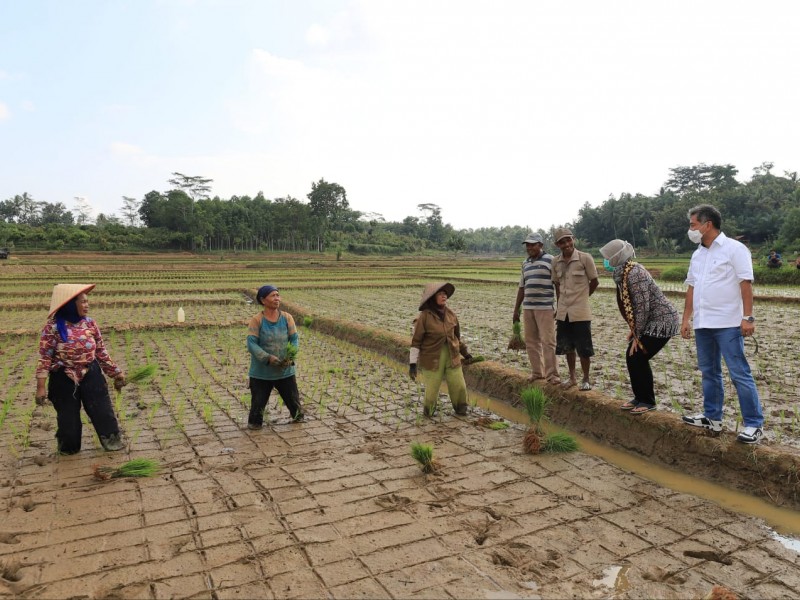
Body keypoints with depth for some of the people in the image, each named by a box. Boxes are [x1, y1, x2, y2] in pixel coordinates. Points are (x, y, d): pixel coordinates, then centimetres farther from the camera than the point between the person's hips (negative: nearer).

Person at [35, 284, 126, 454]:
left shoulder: (89, 322, -2)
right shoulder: (53, 327, -14)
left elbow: (101, 351, 6)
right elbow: (45, 358, -12)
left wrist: (115, 372, 9)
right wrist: (41, 386, -15)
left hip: (91, 375, 3)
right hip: (64, 378, -3)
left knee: (102, 409, 6)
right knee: (67, 416, 10)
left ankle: (111, 440, 23)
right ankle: (68, 447, 36)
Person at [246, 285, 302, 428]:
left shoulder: (287, 318, -2)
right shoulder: (256, 321, -11)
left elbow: (295, 339, -2)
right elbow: (251, 344, -16)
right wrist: (268, 357, -26)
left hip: (285, 370, 3)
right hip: (261, 372, -2)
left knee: (293, 397, 12)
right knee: (258, 400, 6)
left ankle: (299, 416, 38)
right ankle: (254, 422, 30)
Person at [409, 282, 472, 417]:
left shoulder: (450, 314, 1)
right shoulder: (424, 316, -14)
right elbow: (416, 341, -10)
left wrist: (464, 352, 22)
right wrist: (412, 363, -13)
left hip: (452, 356, 4)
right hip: (432, 357, -4)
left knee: (459, 385, 4)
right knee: (432, 387, 4)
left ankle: (461, 408, 30)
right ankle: (429, 409, 34)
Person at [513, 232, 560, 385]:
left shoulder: (550, 260, -2)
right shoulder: (525, 263, 16)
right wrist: (516, 310, 19)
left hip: (545, 308, -6)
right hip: (527, 308, 6)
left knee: (548, 341, -5)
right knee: (531, 341, 7)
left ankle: (552, 375, 1)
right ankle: (537, 372, 16)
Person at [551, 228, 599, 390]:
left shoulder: (585, 258, -11)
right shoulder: (556, 262, 2)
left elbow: (594, 282, -1)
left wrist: (581, 297, 7)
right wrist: (560, 305, 11)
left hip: (580, 312, -5)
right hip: (563, 312, 5)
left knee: (583, 348, 2)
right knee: (567, 346, 14)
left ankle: (586, 380, 18)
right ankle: (572, 377, 30)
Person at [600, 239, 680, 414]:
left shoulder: (634, 273, -24)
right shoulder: (622, 273, 5)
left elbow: (642, 307, -24)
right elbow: (629, 305, 13)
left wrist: (637, 336, -16)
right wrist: (633, 330, 10)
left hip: (662, 321, -9)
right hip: (651, 321, 9)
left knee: (638, 358, -8)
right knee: (631, 356, 7)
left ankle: (648, 402, 6)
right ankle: (639, 397, 19)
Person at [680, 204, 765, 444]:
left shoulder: (734, 249, -7)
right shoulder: (697, 255, 14)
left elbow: (746, 284, -12)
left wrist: (748, 318, -17)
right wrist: (686, 320, 13)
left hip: (727, 324, -7)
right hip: (703, 324, 7)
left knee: (739, 374, -4)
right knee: (709, 372, 14)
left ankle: (754, 424, 4)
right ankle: (713, 418, 24)